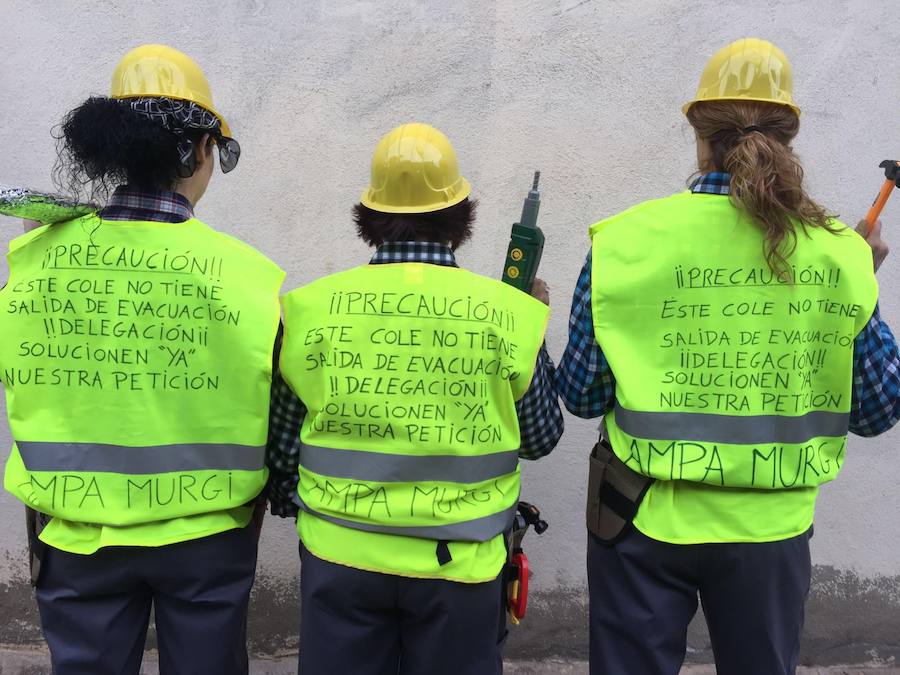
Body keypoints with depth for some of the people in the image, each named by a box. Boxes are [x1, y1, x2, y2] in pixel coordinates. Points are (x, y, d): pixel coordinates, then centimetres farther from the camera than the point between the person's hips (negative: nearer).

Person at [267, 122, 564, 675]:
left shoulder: (311, 307, -7)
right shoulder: (509, 313, -9)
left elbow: (281, 439, 1)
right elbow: (540, 438, 5)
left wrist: (287, 502, 22)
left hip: (342, 558, 1)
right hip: (461, 566, 0)